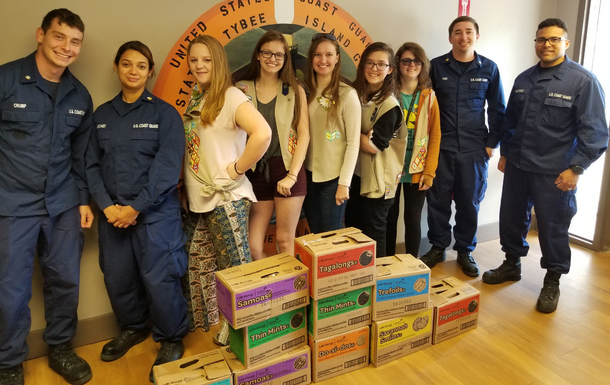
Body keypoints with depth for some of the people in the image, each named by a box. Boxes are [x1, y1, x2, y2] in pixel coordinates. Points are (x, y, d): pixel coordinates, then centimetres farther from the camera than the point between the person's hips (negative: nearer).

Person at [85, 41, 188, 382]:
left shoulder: (164, 113, -3)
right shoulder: (102, 115, 11)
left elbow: (167, 168, -10)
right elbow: (92, 164, 8)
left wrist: (136, 208, -13)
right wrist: (107, 206, -7)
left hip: (155, 213, -4)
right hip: (112, 213, 4)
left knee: (158, 280, -4)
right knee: (117, 278, 11)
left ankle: (172, 338, 20)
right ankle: (133, 328, 38)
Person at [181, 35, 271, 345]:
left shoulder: (230, 97, -11)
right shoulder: (195, 98, 13)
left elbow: (262, 133, -27)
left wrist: (236, 169, -18)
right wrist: (186, 189, 9)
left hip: (225, 199, -8)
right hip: (196, 199, 8)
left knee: (234, 268, 2)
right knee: (198, 266, 18)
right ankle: (204, 323, 36)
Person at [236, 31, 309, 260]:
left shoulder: (295, 91, 5)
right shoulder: (242, 90, 7)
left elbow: (304, 134, -2)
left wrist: (292, 174, -9)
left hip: (287, 169, -1)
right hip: (255, 171, 1)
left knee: (285, 242, 3)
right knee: (252, 247, 1)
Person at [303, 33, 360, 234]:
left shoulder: (347, 94, -10)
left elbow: (353, 143, -11)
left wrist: (344, 182, -14)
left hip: (334, 177, -4)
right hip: (308, 174, 5)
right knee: (315, 233, 17)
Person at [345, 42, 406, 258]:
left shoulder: (389, 106, -16)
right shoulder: (356, 94, 5)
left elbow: (373, 145, -19)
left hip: (378, 180, -7)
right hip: (356, 174, 7)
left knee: (373, 235, 6)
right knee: (352, 229, 18)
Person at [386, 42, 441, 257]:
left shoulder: (429, 97, 2)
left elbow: (435, 136, 0)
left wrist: (429, 171, -6)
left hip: (417, 170, 0)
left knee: (413, 219, 6)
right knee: (389, 217, 9)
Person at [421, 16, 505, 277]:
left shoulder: (489, 68, 3)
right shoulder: (437, 66, 1)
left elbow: (497, 109, 7)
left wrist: (491, 143, 2)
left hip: (474, 149, 0)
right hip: (441, 147, 0)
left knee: (469, 202, 8)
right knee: (438, 200, 6)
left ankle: (465, 251, 24)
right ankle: (438, 248, 23)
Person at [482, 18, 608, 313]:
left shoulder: (583, 81, -8)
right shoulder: (524, 79, 9)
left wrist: (576, 168, -15)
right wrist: (505, 153, 15)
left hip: (555, 173, -5)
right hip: (517, 166, 5)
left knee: (552, 228, 5)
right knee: (511, 218, 15)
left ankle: (552, 281, 24)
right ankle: (512, 264, 36)